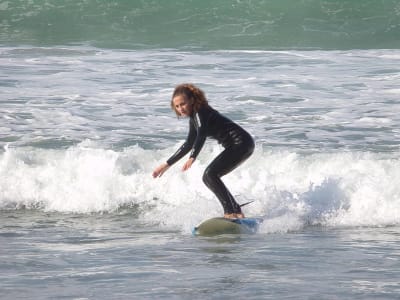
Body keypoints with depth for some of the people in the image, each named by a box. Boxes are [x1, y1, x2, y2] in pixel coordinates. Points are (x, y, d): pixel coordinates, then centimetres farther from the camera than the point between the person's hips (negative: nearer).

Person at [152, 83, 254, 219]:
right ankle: (236, 213, 15)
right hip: (235, 146, 10)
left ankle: (232, 212, -24)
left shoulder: (201, 112, -13)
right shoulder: (194, 118, 15)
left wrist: (192, 158, -45)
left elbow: (201, 136, -30)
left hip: (242, 143, -10)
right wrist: (167, 164, 28)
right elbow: (189, 144, 25)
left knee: (210, 175, -20)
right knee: (208, 177, 13)